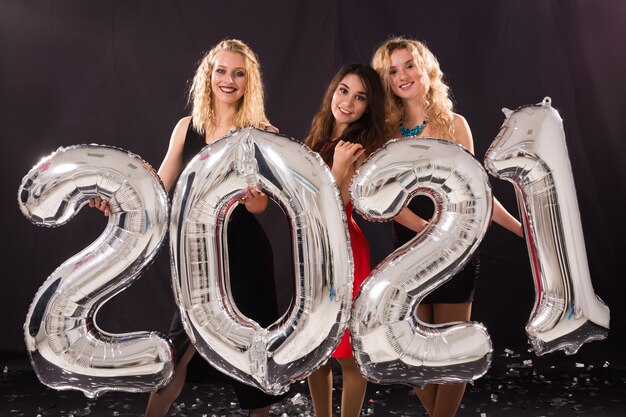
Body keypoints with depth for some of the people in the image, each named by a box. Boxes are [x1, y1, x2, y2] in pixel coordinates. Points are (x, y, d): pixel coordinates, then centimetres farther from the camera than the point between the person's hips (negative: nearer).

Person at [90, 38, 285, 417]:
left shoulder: (260, 133, -4)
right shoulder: (187, 128, 5)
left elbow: (259, 205, -9)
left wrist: (252, 196, -32)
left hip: (244, 254, -2)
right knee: (177, 354, 3)